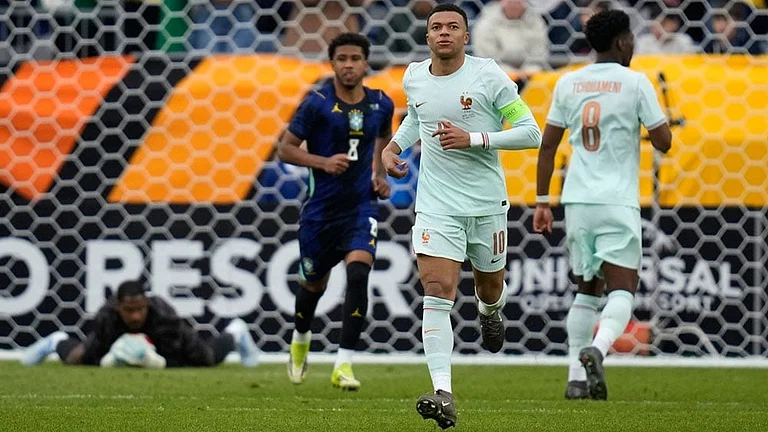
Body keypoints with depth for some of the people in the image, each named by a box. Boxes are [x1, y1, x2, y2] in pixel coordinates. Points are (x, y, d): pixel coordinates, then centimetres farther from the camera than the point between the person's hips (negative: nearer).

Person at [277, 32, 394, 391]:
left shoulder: (381, 104, 1)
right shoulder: (317, 103, -10)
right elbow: (285, 148, -8)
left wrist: (380, 174, 10)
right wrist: (323, 162, -23)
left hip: (361, 205, 1)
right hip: (321, 209, -1)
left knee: (358, 273, -22)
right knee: (314, 284, 14)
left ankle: (344, 364, -20)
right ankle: (300, 339, 48)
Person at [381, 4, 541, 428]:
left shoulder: (488, 75, -9)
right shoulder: (413, 78, 4)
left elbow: (530, 133, -11)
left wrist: (473, 139, -20)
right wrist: (394, 146, 10)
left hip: (486, 202, -1)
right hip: (436, 204, 1)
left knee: (490, 286, 16)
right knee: (436, 292, -15)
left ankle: (489, 312, 58)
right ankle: (442, 394, -22)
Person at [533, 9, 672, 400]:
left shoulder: (568, 84, 8)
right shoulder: (636, 83, -5)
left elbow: (547, 146, 9)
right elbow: (663, 142, -5)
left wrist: (542, 202, 14)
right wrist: (660, 120, 17)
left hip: (578, 201, 4)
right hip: (618, 203, -4)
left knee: (587, 291, 17)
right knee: (622, 291, -3)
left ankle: (576, 376, 10)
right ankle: (597, 349, -32)